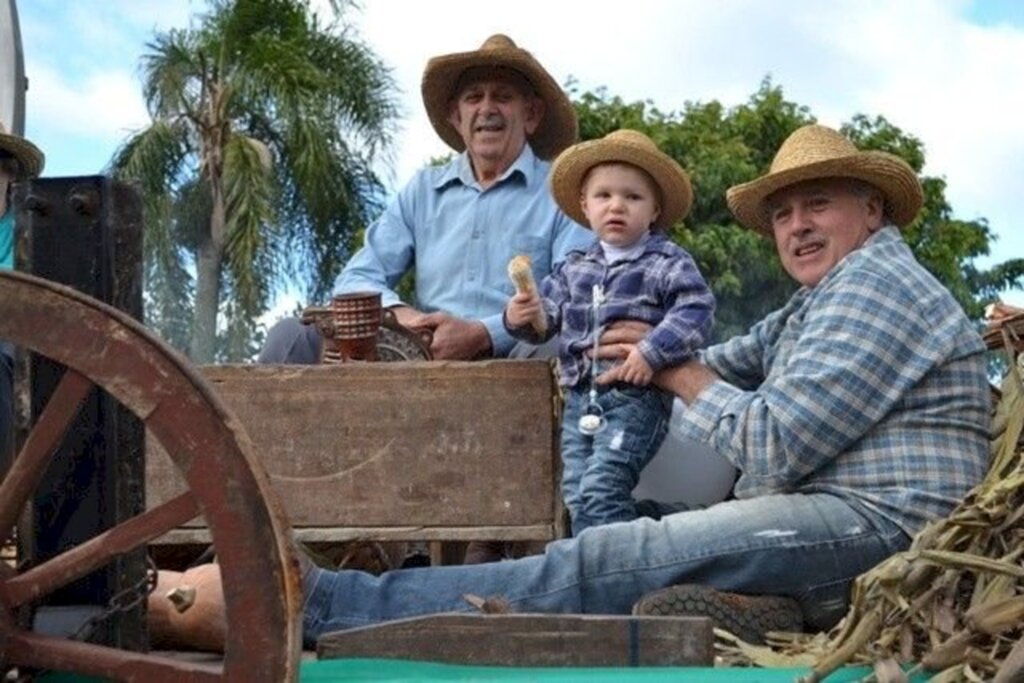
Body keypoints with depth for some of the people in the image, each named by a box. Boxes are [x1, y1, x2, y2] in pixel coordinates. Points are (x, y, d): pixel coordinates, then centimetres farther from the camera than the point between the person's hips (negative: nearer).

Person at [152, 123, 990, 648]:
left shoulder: (875, 285, -6)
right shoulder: (822, 302, 27)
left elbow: (775, 446, -16)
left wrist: (685, 376, 0)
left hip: (870, 524, -10)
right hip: (818, 522, 10)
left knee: (602, 564, -22)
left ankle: (319, 605, -27)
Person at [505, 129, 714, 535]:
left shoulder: (666, 263, -3)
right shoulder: (574, 268, 15)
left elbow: (697, 309, -15)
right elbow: (549, 316, 15)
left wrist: (652, 353, -24)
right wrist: (520, 317, -7)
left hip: (635, 397, -6)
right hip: (580, 398, 6)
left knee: (600, 489, -17)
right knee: (576, 494, 6)